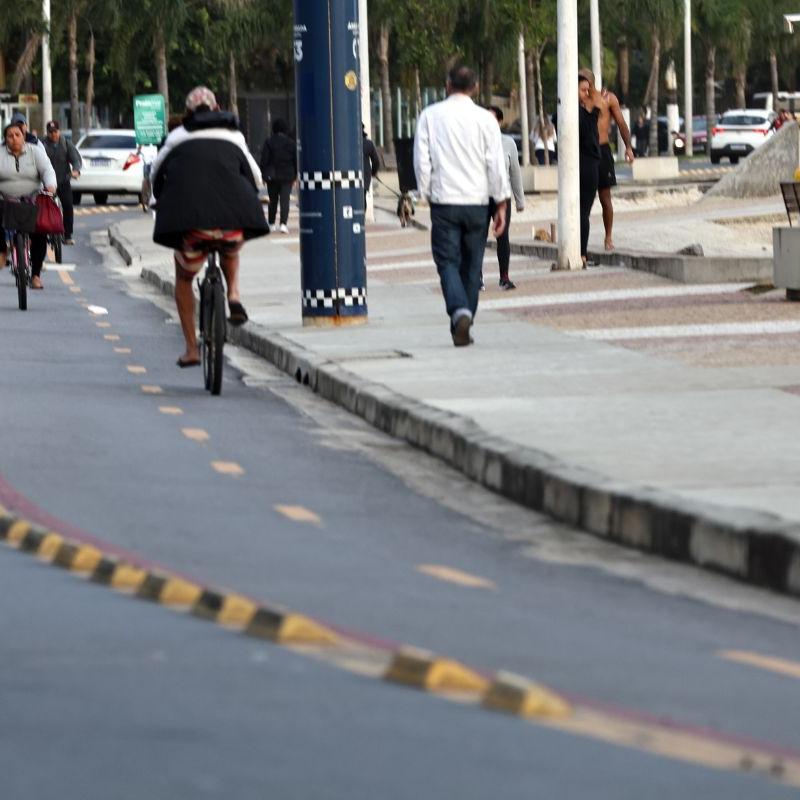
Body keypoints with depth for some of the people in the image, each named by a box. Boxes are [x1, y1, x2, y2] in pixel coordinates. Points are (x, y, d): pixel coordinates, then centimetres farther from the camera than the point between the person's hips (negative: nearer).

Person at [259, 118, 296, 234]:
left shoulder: (269, 142, -4)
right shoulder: (291, 143, 1)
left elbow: (264, 160, -6)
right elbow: (295, 160, 5)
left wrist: (264, 174, 1)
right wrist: (294, 175, 14)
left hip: (272, 176, 0)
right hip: (287, 175, 0)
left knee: (273, 200, 13)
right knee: (285, 199, -5)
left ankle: (272, 224, 21)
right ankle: (283, 223, -21)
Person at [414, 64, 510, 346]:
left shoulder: (430, 116, -1)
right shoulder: (484, 119, -2)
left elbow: (421, 161, -1)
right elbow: (497, 165, -2)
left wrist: (427, 193, 11)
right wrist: (501, 205, 4)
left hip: (443, 201, -1)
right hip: (476, 201, 1)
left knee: (448, 261, 0)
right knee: (472, 265, 11)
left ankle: (460, 312, -25)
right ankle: (464, 327, 15)